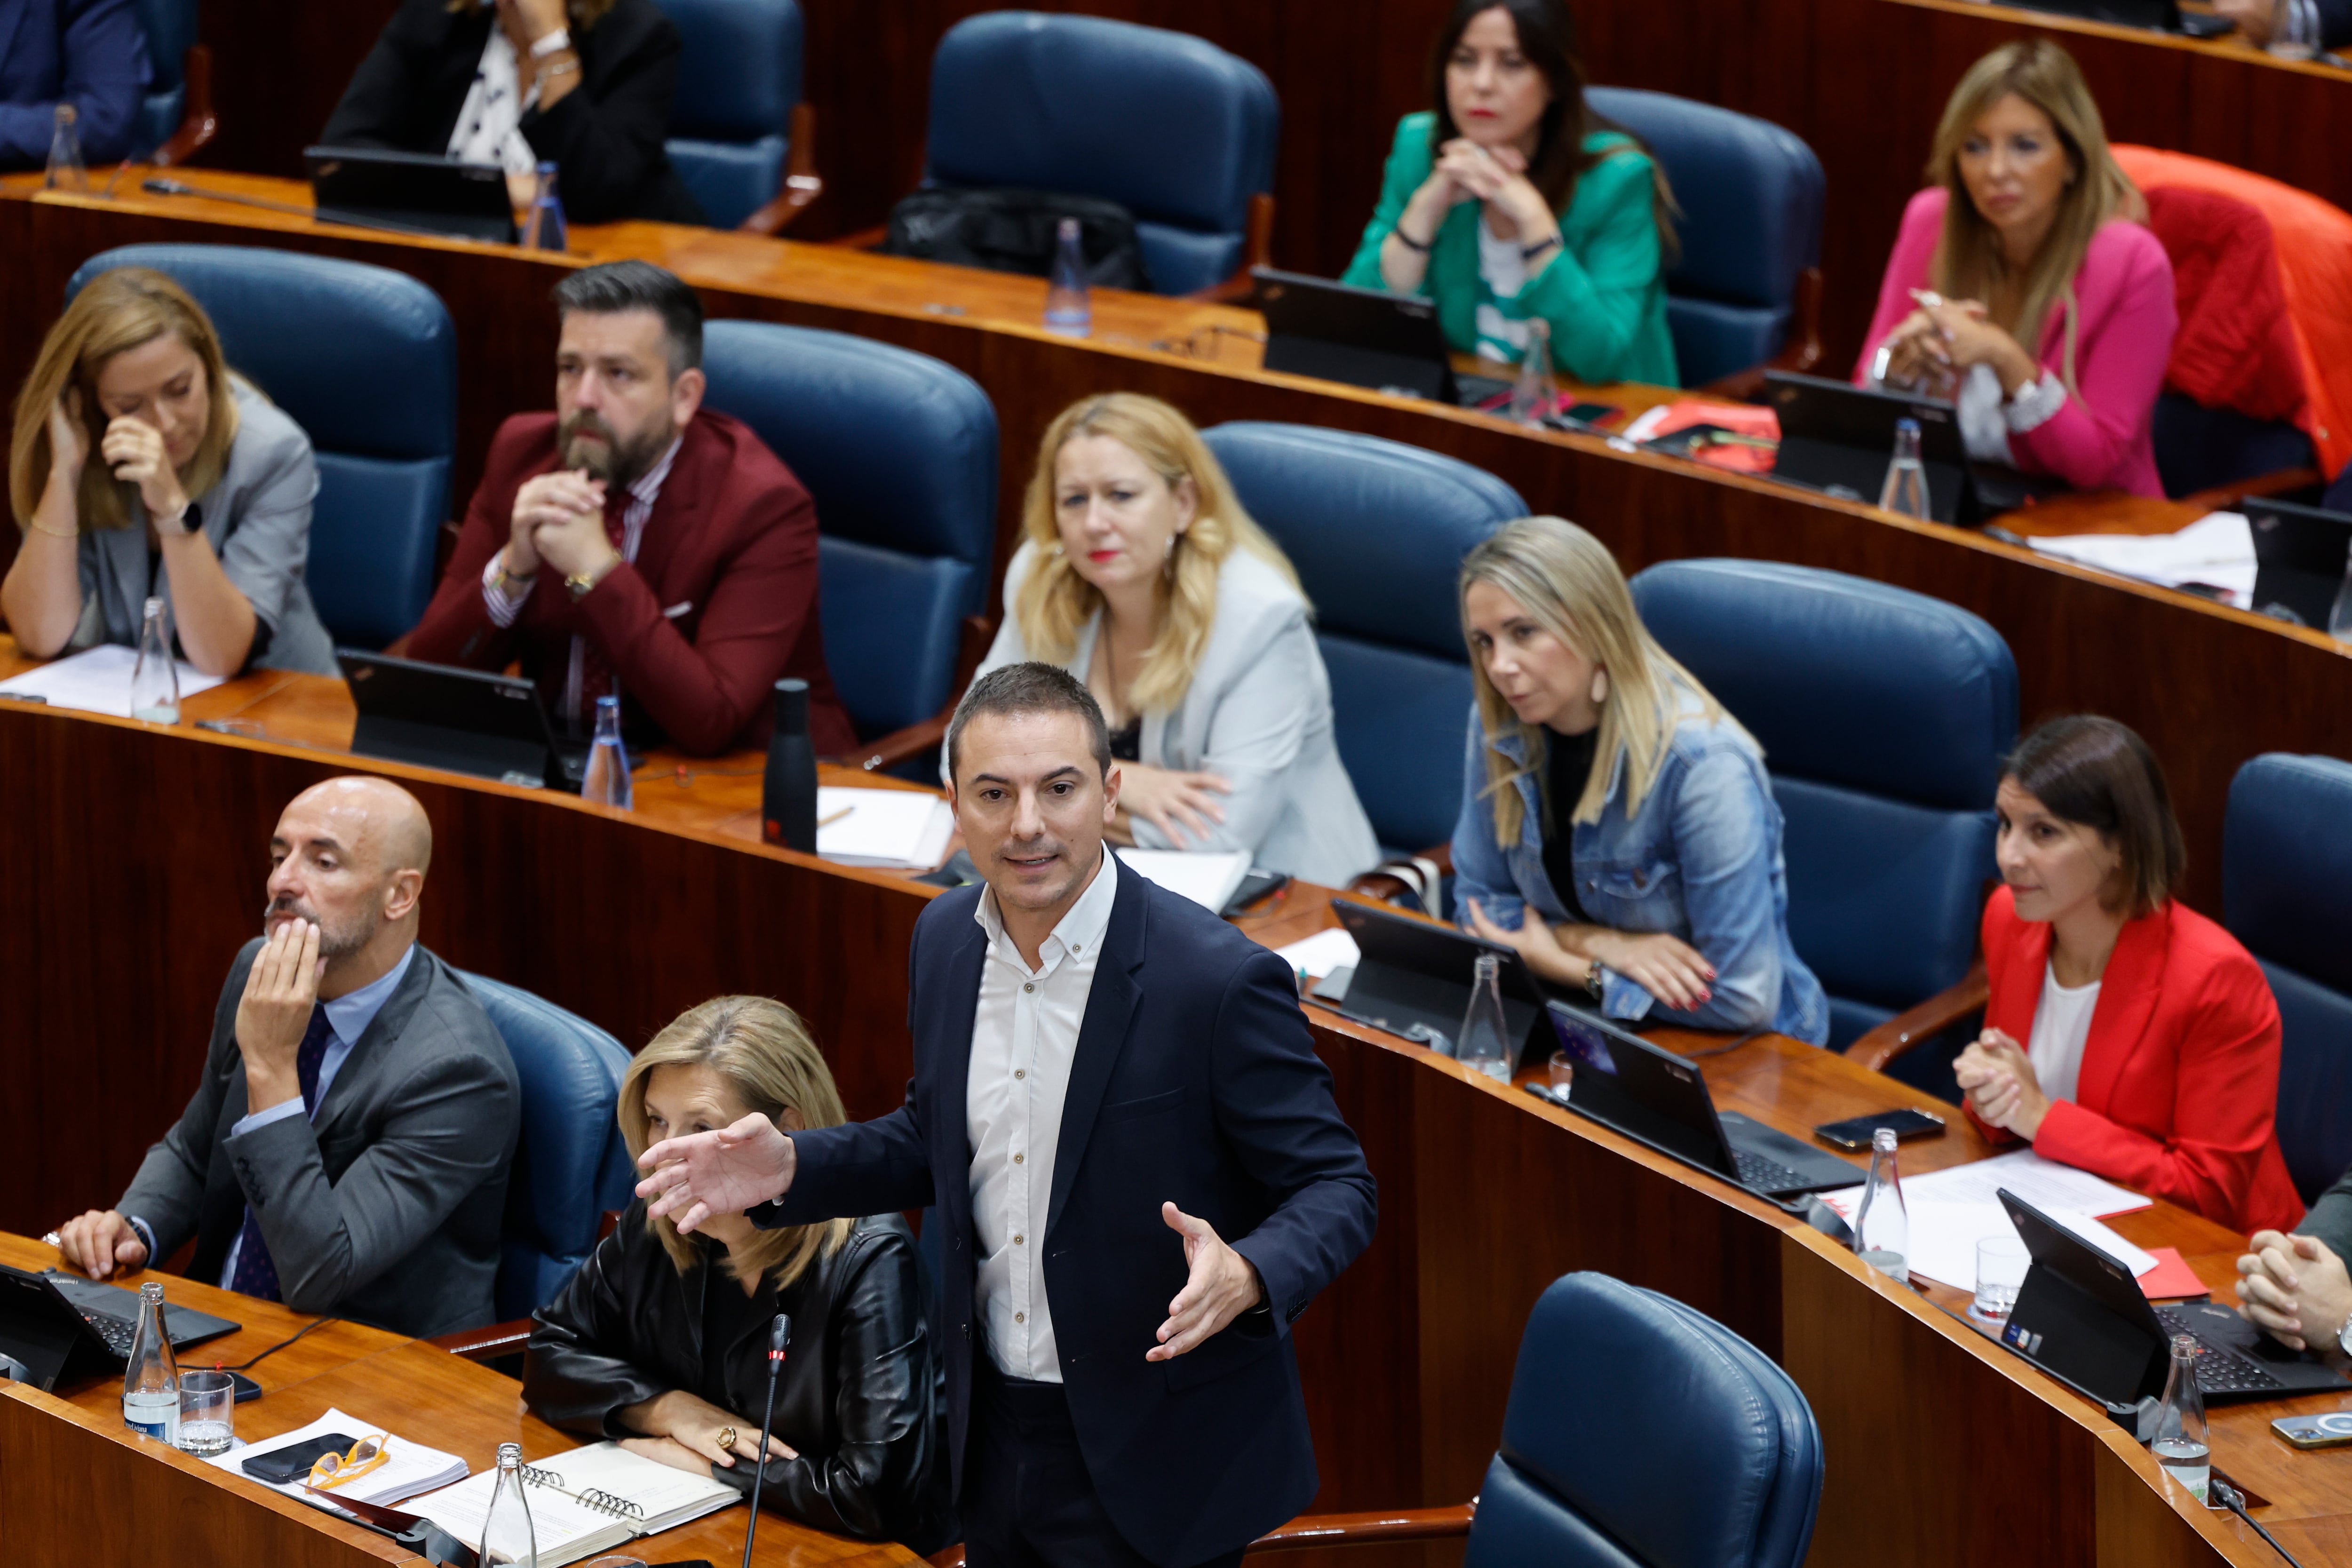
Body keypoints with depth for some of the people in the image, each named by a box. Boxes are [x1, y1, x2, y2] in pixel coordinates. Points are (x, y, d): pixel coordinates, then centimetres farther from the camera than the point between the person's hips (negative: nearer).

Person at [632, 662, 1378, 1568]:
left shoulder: (1221, 980, -20)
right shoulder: (945, 941, 0)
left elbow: (1334, 1188, -14)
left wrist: (1246, 1275, -35)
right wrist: (791, 1170, -1)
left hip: (1150, 1462, -6)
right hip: (995, 1433, 6)